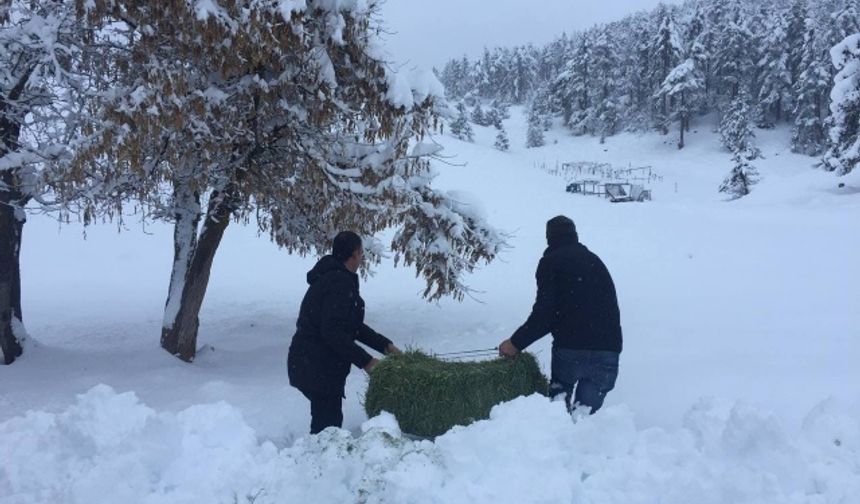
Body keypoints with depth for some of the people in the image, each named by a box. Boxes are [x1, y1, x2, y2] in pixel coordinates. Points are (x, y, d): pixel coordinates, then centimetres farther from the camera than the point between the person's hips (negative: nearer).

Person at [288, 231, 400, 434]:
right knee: (329, 420, -4)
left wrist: (385, 345, 13)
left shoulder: (332, 277, 15)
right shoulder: (339, 283, -20)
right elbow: (332, 332, -26)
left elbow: (353, 325, 18)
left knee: (324, 418, 18)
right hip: (317, 367, -10)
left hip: (312, 363, 10)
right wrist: (365, 361, -20)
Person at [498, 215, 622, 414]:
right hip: (608, 351, 4)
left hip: (571, 349, -4)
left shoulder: (550, 262, 3)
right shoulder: (595, 261, 21)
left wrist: (516, 342, 2)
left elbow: (543, 313, -6)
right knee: (588, 410, 10)